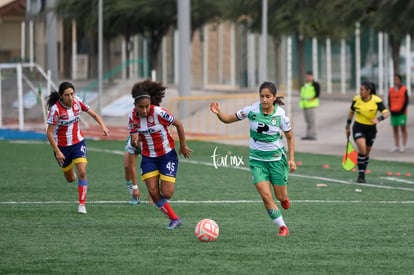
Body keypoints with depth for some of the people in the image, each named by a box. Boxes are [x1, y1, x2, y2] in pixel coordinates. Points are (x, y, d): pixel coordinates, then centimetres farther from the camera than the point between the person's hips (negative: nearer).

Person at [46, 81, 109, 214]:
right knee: (70, 179, 12)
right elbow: (49, 133, -19)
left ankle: (82, 204, -8)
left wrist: (103, 126, -16)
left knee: (82, 173, -16)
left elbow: (94, 114, 3)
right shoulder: (55, 109, -22)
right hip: (62, 145, -2)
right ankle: (70, 172, 50)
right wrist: (57, 152, -23)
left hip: (78, 142, 2)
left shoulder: (77, 102, -10)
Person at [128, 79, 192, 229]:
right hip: (148, 158, 4)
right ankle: (174, 219, 11)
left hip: (167, 155, -4)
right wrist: (134, 141, -27)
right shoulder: (133, 117, -8)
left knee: (166, 194, -11)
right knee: (153, 193, -8)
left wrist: (183, 147, -1)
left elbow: (178, 124, -9)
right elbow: (133, 142, -2)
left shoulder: (158, 112, -22)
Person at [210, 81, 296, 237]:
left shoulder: (280, 115, -13)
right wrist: (218, 114, -23)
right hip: (257, 159, 0)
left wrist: (291, 159, -8)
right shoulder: (252, 110, -12)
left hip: (277, 158, 0)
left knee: (281, 197, 5)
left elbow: (290, 137, 1)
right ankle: (282, 227, 4)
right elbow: (228, 119, -2)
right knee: (265, 195, -12)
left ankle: (284, 198, 45)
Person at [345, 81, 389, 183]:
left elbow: (386, 113, -20)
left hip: (370, 128, 0)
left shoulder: (377, 101, -13)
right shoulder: (356, 99, -5)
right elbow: (351, 112, 10)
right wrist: (347, 126, 12)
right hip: (358, 128, 0)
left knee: (366, 153, 10)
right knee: (362, 149, -21)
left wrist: (378, 119, -40)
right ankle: (361, 174, -14)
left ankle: (363, 174, 29)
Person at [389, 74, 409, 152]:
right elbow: (389, 101, 12)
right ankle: (397, 146, 11)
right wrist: (390, 110, -1)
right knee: (395, 129, 6)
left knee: (403, 128, -4)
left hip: (401, 113, -4)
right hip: (393, 113, 4)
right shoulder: (391, 90, 9)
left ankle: (404, 145, -1)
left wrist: (402, 110, -11)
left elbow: (406, 101, -4)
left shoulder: (404, 89, -2)